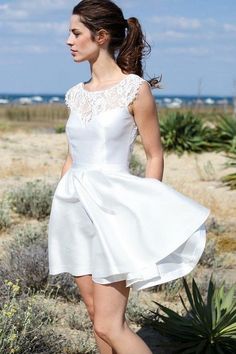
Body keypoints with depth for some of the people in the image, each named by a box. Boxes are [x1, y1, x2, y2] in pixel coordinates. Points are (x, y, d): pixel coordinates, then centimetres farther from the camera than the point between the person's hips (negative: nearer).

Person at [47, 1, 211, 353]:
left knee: (109, 325, -10)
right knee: (95, 314, 11)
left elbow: (155, 156, -4)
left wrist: (145, 212, -7)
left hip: (114, 208, -7)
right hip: (77, 210, 7)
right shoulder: (77, 94, 10)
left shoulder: (135, 89, -7)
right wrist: (62, 206, 15)